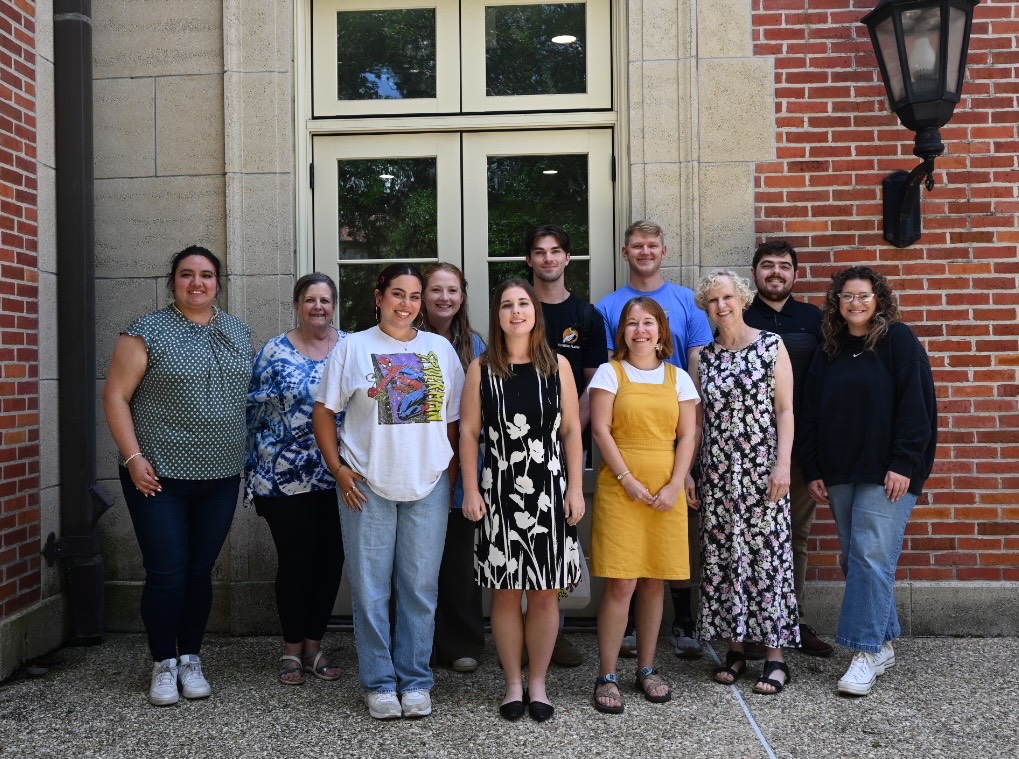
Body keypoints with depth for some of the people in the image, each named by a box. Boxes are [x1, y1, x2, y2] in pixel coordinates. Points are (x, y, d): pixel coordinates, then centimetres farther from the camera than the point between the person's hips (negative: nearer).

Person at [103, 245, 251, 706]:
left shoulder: (239, 333, 9)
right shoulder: (148, 333, -5)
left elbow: (249, 394, 16)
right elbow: (115, 396, -6)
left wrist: (246, 451, 10)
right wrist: (133, 457, -13)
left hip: (220, 478, 4)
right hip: (159, 477, -4)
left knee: (200, 572, 11)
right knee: (166, 575, -2)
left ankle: (191, 659, 25)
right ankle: (164, 664, 16)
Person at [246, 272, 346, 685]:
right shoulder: (274, 352, 0)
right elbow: (253, 410, 2)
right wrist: (255, 472, 0)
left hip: (338, 478, 3)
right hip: (285, 478, -2)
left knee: (331, 559, 7)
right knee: (296, 560, 0)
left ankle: (313, 644, 22)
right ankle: (292, 648, 17)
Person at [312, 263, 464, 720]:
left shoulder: (441, 349, 8)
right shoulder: (353, 347, 2)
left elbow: (455, 418, 10)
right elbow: (324, 412, 4)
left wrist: (452, 476, 5)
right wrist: (338, 468, -5)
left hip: (428, 485, 2)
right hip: (367, 485, -1)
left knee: (420, 588, 7)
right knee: (370, 588, 4)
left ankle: (415, 682, 19)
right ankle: (379, 683, 17)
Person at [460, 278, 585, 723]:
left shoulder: (557, 366, 4)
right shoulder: (481, 368, 3)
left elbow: (572, 430, 4)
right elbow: (469, 432, 2)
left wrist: (575, 488, -2)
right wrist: (471, 490, -5)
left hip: (550, 491, 1)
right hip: (500, 492, 0)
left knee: (545, 594, 5)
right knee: (505, 593, 4)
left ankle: (538, 684, 19)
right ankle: (513, 684, 18)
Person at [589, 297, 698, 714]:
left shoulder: (678, 377, 11)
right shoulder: (610, 372, 4)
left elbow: (688, 436, 6)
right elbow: (600, 431, -4)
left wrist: (675, 485, -6)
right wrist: (627, 479, -12)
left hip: (667, 490, 3)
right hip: (619, 487, -3)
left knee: (655, 582, 8)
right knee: (620, 583, -7)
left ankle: (647, 669, 21)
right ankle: (607, 676, 2)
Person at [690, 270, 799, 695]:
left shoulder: (772, 346, 2)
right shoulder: (702, 357, 10)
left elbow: (785, 409, -3)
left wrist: (782, 464, -11)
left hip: (762, 470, -3)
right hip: (717, 473, 3)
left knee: (768, 554, -3)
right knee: (721, 557, 5)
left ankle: (775, 655, 5)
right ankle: (735, 648, 16)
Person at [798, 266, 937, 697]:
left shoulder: (898, 341, -3)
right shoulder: (829, 352, 13)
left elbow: (915, 404, -10)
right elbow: (810, 415, 13)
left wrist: (904, 465, -16)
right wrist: (812, 471, 7)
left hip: (888, 472, -6)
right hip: (841, 474, 6)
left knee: (871, 556, -11)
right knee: (855, 559, 7)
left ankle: (866, 653, -6)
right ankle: (882, 645, 18)